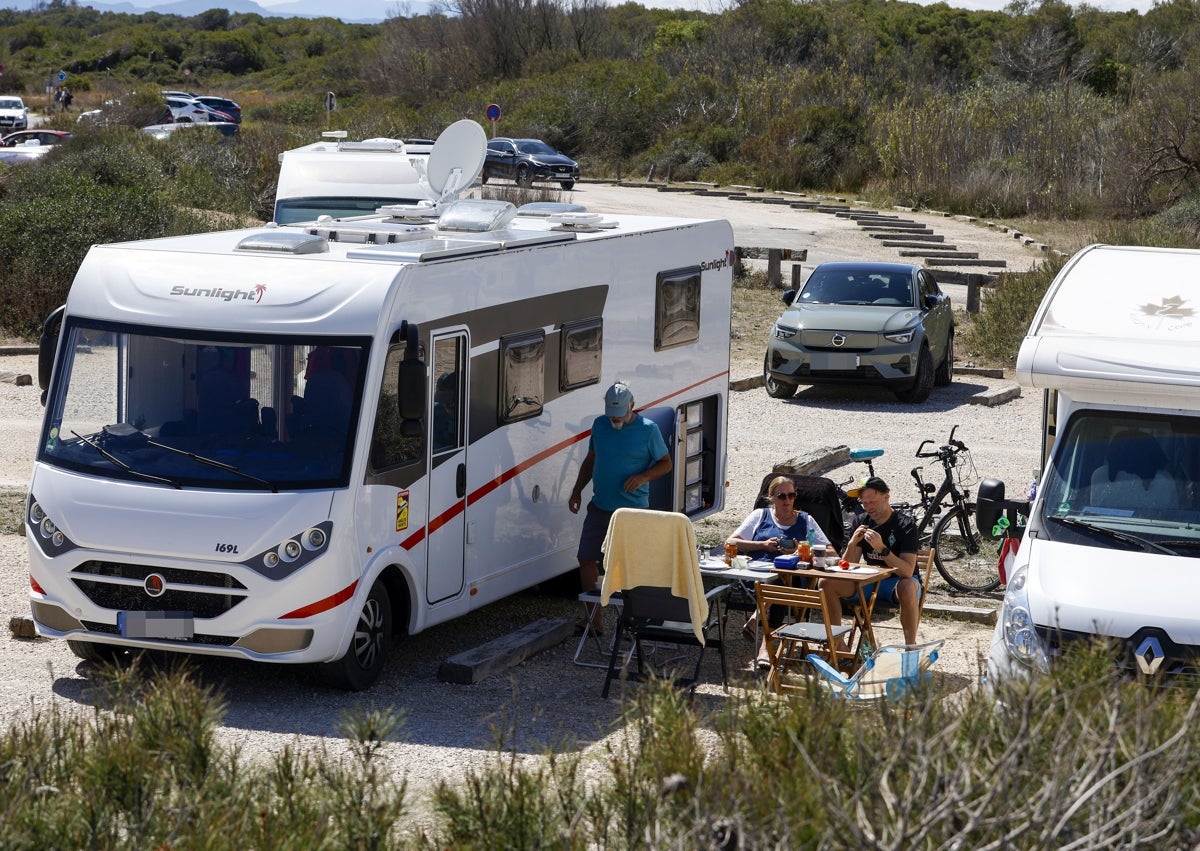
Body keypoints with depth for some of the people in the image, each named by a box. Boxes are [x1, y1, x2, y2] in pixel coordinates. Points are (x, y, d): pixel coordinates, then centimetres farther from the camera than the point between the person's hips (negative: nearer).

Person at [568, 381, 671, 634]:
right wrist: (577, 490, 11)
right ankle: (594, 620, 13)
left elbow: (665, 464, 1)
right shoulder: (599, 425, 8)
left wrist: (643, 477, -16)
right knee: (586, 559, 3)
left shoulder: (647, 429, -6)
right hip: (600, 506, 5)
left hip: (633, 509, -5)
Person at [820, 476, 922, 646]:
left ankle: (910, 646, -27)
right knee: (827, 584, -12)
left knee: (907, 588, -41)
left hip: (897, 581, -6)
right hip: (871, 581, 6)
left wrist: (882, 548, -36)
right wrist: (852, 544, -19)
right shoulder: (864, 523, 3)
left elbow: (907, 571, -25)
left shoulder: (905, 525, -14)